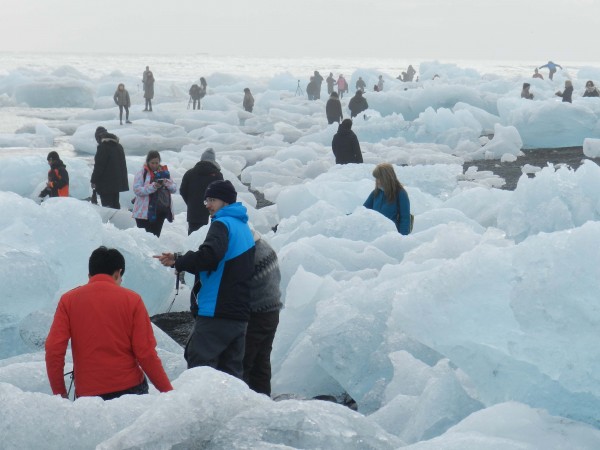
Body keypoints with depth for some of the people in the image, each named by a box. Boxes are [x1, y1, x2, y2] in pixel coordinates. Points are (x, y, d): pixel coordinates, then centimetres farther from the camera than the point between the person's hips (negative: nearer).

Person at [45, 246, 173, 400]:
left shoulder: (68, 300, 3)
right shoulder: (132, 299, 0)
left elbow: (53, 349, -3)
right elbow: (145, 353, -4)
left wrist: (59, 393, 6)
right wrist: (167, 390, 3)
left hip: (87, 393, 0)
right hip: (130, 388, 0)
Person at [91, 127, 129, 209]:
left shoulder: (102, 147, -15)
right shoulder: (119, 146, 13)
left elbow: (98, 166, -17)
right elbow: (123, 165, 19)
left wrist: (94, 180, -9)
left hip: (106, 184, -9)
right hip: (118, 183, 9)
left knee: (107, 204, -7)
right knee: (115, 204, 16)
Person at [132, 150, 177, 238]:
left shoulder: (164, 172, 11)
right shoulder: (142, 173, -2)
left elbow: (174, 189, 9)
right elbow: (137, 190, -13)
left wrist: (167, 183, -12)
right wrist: (153, 187, -24)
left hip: (161, 210, 4)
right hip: (145, 212, -4)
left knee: (156, 235, 8)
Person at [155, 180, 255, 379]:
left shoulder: (222, 224, -7)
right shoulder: (244, 228, 22)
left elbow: (210, 255, -25)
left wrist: (178, 262, -16)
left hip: (216, 311, -9)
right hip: (240, 313, 9)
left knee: (198, 363, -9)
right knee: (231, 369, 10)